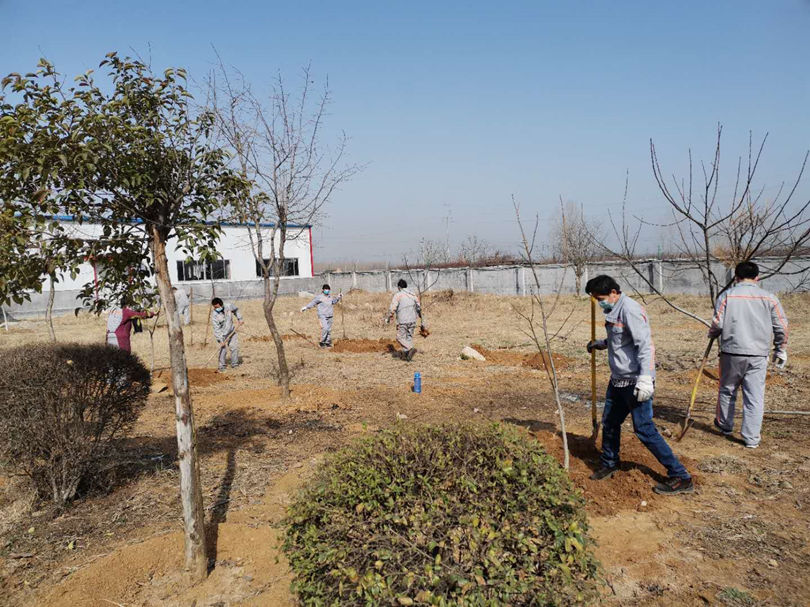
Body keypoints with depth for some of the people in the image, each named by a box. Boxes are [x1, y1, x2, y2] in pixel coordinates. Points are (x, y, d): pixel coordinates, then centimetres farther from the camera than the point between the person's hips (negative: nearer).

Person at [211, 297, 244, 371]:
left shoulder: (229, 306, -14)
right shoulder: (214, 315, -22)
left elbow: (236, 310, 11)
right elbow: (216, 329, -23)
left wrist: (239, 319, 4)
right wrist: (220, 340, -26)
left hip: (231, 332, 4)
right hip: (222, 334, -4)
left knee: (235, 347, 4)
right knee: (223, 349, -12)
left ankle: (234, 364, 18)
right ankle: (222, 366, -2)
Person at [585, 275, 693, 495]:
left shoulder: (629, 310, -18)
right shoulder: (614, 311, 12)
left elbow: (645, 344, -25)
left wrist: (645, 378, -30)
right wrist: (601, 344, 33)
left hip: (634, 382, -10)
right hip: (618, 380, 10)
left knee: (644, 429, -7)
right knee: (610, 422, 18)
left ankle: (681, 478, 4)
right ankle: (608, 464, 38)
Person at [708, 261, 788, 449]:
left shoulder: (727, 295, -3)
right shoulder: (769, 298, 2)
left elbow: (717, 324, -7)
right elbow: (781, 327, 4)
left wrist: (712, 334, 15)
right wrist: (781, 350, 16)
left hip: (732, 352, -1)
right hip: (758, 355, 1)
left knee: (727, 391, 17)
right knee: (755, 397, 5)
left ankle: (725, 425, 34)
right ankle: (752, 438, 8)